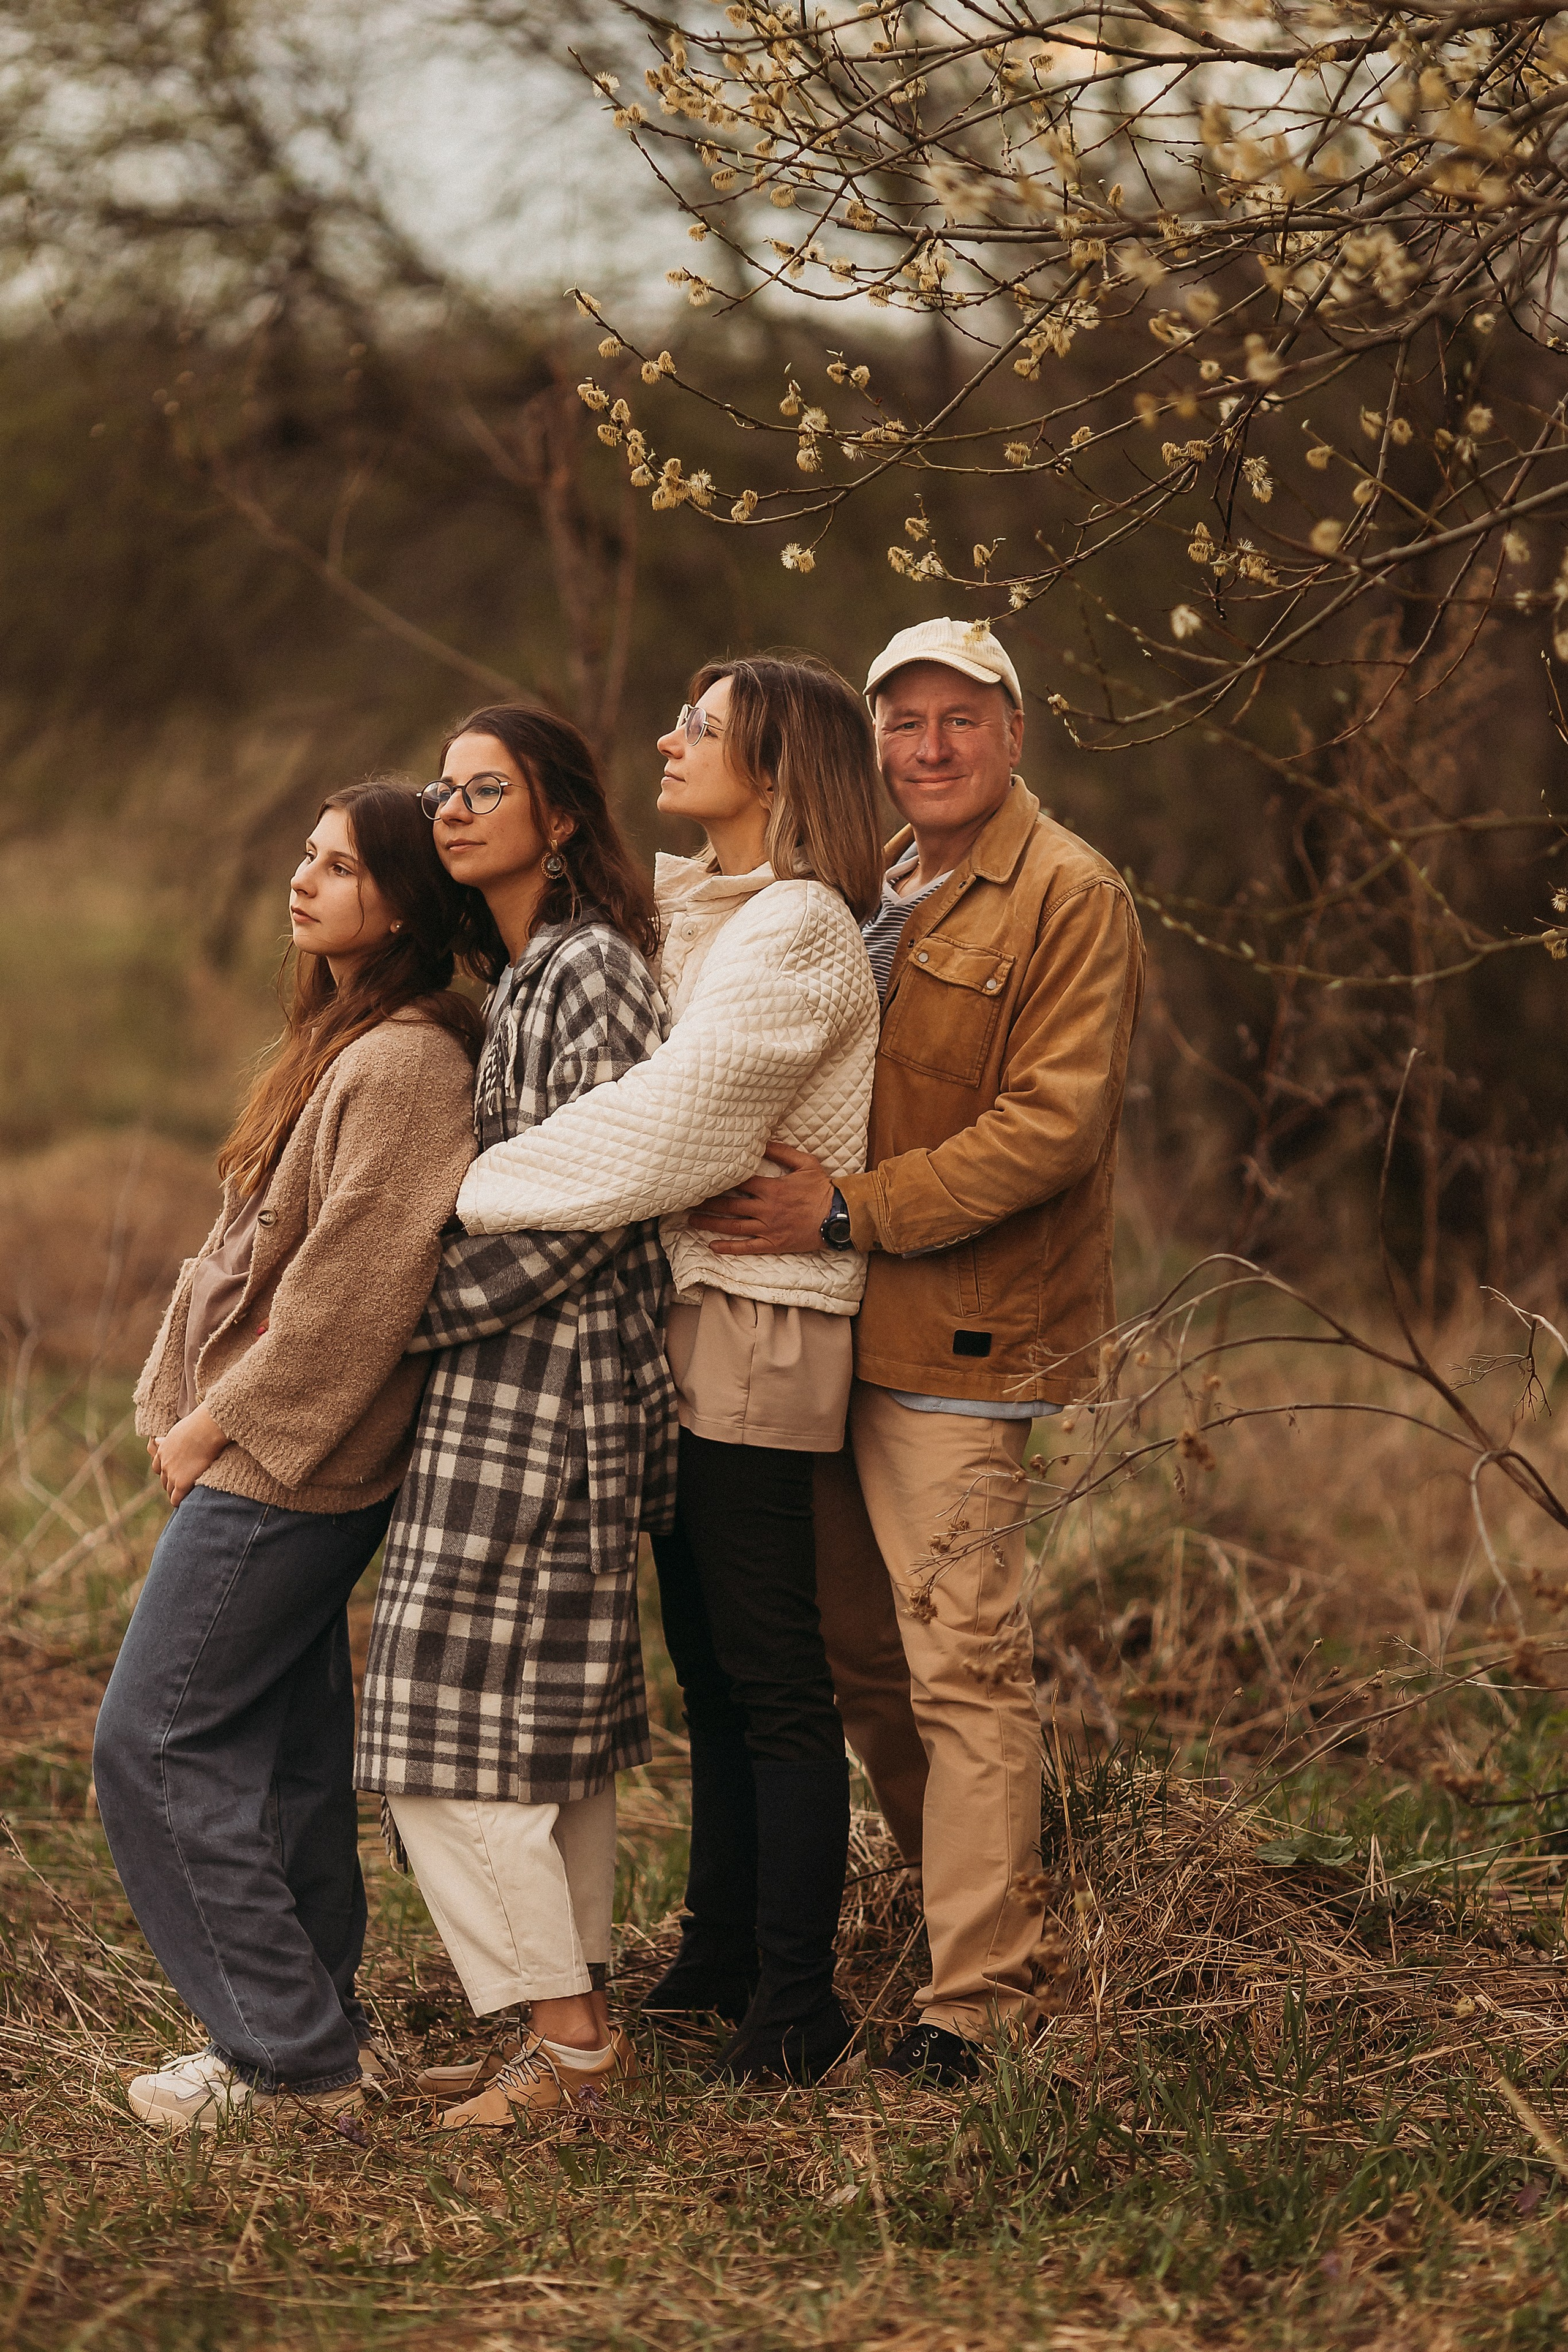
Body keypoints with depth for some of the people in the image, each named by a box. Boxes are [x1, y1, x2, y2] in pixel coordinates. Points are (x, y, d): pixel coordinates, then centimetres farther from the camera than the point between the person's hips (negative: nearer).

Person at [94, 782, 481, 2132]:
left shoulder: (407, 1064, -18)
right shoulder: (346, 1042, 14)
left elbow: (353, 1287, -22)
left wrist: (216, 1420, -14)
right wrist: (194, 1405, 9)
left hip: (285, 1464, -10)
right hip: (284, 1458, 10)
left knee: (156, 1738, -6)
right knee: (281, 1744, 13)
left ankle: (287, 2053, -2)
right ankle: (316, 2034, 20)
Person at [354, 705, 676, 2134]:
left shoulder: (590, 971, -14)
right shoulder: (508, 972, 15)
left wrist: (416, 1309, -16)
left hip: (539, 1378, -10)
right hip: (519, 1384, 10)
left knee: (456, 1718, -8)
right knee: (554, 1720, 12)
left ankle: (569, 2038, -2)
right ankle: (575, 2021, 18)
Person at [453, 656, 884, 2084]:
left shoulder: (798, 933, -14)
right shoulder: (690, 910, 16)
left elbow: (665, 1125, -21)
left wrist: (468, 1197, -17)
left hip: (759, 1324, -9)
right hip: (686, 1321, 9)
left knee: (771, 1671, -5)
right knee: (712, 1665, 15)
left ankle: (797, 2003, 1)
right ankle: (723, 1955, 25)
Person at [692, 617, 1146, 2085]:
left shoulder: (1067, 900, -7)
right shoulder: (866, 888, 18)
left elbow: (1051, 1123, -16)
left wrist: (849, 1207, -20)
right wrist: (773, 1186, 7)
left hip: (957, 1339, -8)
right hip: (830, 1330, 8)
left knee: (962, 1669, -6)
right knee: (857, 1655, 13)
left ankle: (978, 1995, 0)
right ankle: (971, 1896, 28)